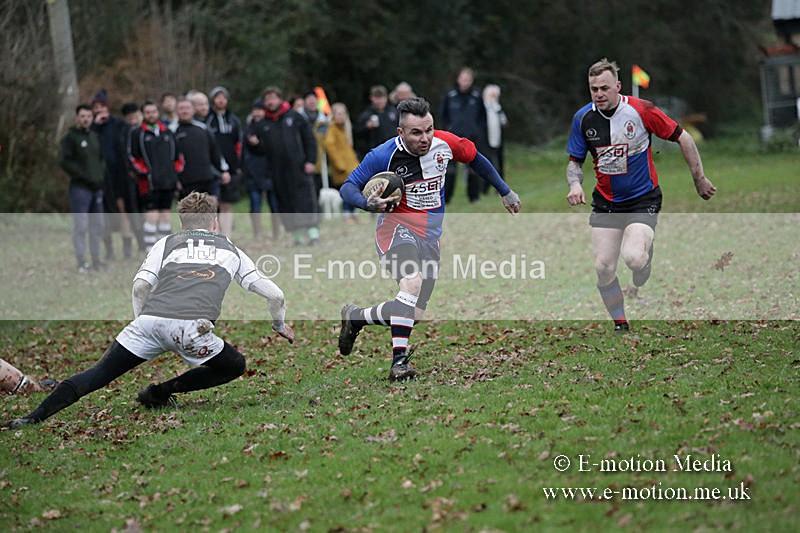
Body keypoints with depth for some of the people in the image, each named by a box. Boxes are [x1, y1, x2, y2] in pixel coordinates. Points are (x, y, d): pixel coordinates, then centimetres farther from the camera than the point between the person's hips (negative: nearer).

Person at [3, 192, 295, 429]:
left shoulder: (167, 243, 28)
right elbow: (275, 294, 31)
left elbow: (140, 285, 12)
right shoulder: (231, 250, 30)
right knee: (235, 366, 21)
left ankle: (36, 416, -11)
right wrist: (280, 326, 49)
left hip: (150, 320, 2)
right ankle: (161, 391, 11)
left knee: (99, 373, 5)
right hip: (191, 328, -2)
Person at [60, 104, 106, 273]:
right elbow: (65, 162, -12)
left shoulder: (95, 136, 17)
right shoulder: (70, 137, -4)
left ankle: (96, 259, 17)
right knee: (81, 225, -9)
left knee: (97, 225, 10)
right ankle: (81, 262, -7)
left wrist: (102, 174, 8)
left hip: (97, 187, 7)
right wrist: (83, 176, -16)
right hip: (80, 187, -7)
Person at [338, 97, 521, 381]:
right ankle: (399, 361, -27)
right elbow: (348, 187, -10)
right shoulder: (383, 155, -17)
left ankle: (355, 316, 27)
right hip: (397, 228, -5)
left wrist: (505, 191, 22)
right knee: (412, 283, -34)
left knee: (414, 313, 3)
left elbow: (475, 158, 14)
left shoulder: (445, 143, -6)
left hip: (430, 237, 5)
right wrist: (368, 203, -31)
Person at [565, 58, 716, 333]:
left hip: (643, 199, -4)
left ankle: (640, 287, 13)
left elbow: (683, 138, -4)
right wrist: (575, 183, -14)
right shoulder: (583, 118, -3)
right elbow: (575, 161, 8)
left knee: (633, 258, -25)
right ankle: (621, 326, 17)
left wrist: (700, 180, 1)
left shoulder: (641, 110, -14)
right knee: (603, 268, -6)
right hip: (605, 203, 4)